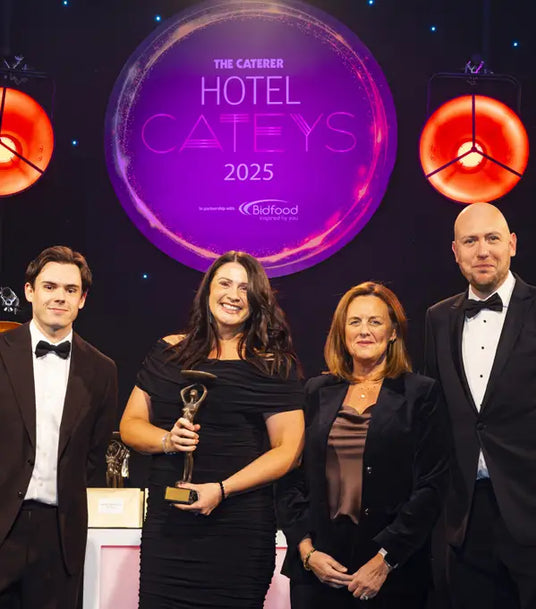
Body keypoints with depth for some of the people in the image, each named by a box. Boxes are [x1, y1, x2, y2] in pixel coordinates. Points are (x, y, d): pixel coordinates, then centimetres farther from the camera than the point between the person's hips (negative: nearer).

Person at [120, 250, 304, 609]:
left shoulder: (273, 367, 1)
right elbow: (131, 425, 13)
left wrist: (222, 489, -14)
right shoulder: (170, 353, 11)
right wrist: (166, 440, -9)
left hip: (239, 531, -2)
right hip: (166, 523, 3)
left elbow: (288, 450, -4)